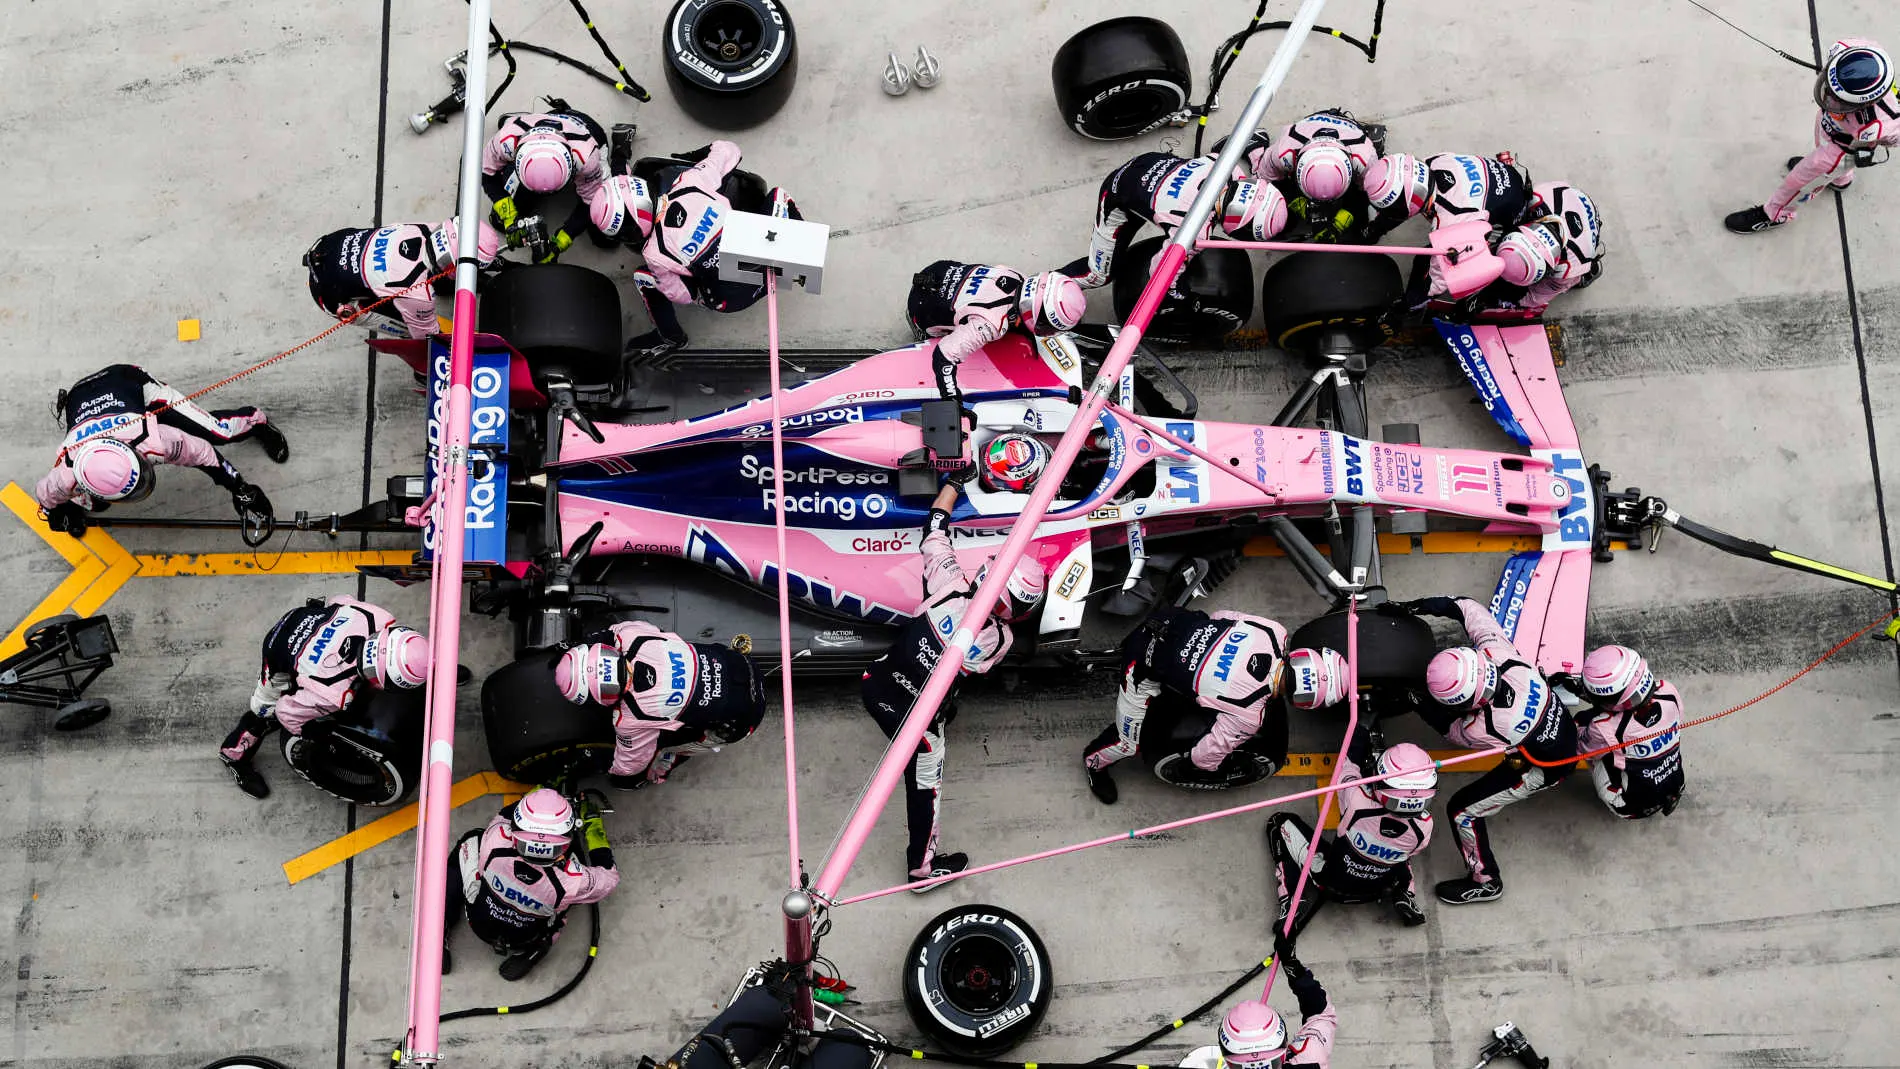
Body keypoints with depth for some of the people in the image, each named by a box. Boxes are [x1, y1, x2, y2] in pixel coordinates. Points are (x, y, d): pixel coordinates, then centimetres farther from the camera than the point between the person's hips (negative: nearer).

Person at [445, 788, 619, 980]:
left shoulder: (495, 841, -37)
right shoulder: (570, 879, -39)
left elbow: (502, 817, -9)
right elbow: (609, 877, -14)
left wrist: (537, 796, 3)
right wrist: (594, 827, -5)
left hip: (478, 923, 1)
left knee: (472, 840, 18)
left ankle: (440, 928, 16)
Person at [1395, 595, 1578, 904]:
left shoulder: (1485, 730, -40)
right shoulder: (1496, 650, -30)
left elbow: (1450, 728, -15)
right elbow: (1470, 609, -13)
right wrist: (1423, 605, -13)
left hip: (1543, 768, -7)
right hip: (1564, 726, 7)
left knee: (1463, 810, 2)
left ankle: (1486, 882, 22)